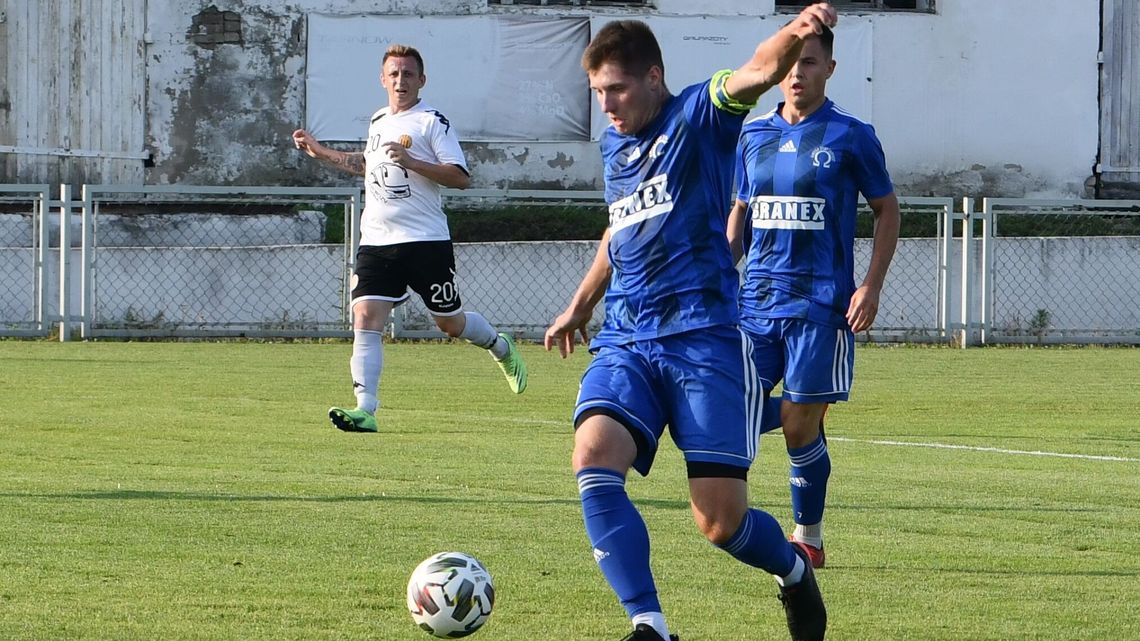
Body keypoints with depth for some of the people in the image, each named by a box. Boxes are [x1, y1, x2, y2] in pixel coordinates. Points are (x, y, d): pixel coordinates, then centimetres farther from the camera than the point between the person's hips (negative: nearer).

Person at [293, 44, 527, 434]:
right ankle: (365, 410, -18)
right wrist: (321, 153, 32)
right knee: (365, 318, -12)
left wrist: (410, 161, -24)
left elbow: (460, 178, -15)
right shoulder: (378, 122, 14)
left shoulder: (432, 122, -6)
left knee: (450, 323, 8)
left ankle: (501, 347, 40)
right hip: (376, 241, 5)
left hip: (426, 241, -5)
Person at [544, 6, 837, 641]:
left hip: (704, 335, -6)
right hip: (626, 341, 6)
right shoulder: (614, 145, 17)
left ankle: (794, 570, 28)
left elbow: (762, 71, -24)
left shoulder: (700, 116, -3)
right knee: (594, 456, -24)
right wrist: (581, 305, 45)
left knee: (721, 520, -8)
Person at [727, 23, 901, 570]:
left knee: (801, 423, -4)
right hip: (757, 299, 4)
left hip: (821, 303, -4)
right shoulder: (754, 135, 11)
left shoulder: (850, 136, -2)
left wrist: (872, 286, -5)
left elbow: (887, 210, 4)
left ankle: (808, 538, 9)